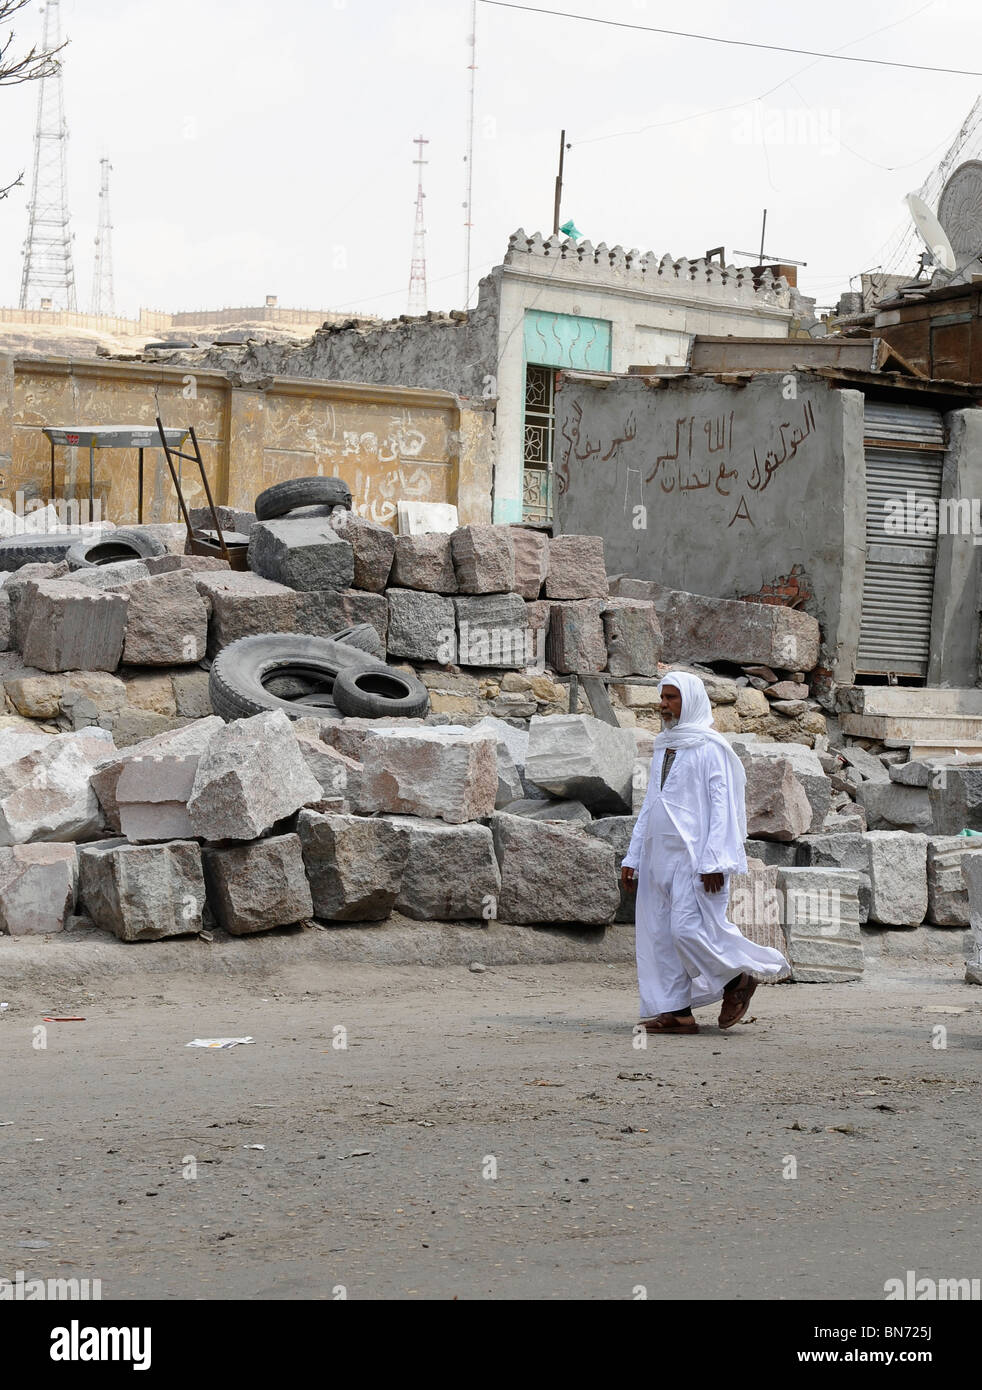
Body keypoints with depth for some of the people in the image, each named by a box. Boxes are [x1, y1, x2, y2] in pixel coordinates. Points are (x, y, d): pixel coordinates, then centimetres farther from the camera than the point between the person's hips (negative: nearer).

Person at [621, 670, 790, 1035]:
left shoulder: (710, 748, -6)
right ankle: (677, 1012, 5)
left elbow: (722, 806, -12)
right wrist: (632, 857, 17)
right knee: (659, 933, 2)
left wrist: (714, 861, -19)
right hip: (660, 854, 8)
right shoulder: (663, 748, 17)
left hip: (694, 855, -8)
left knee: (688, 929, -14)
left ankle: (739, 978, 8)